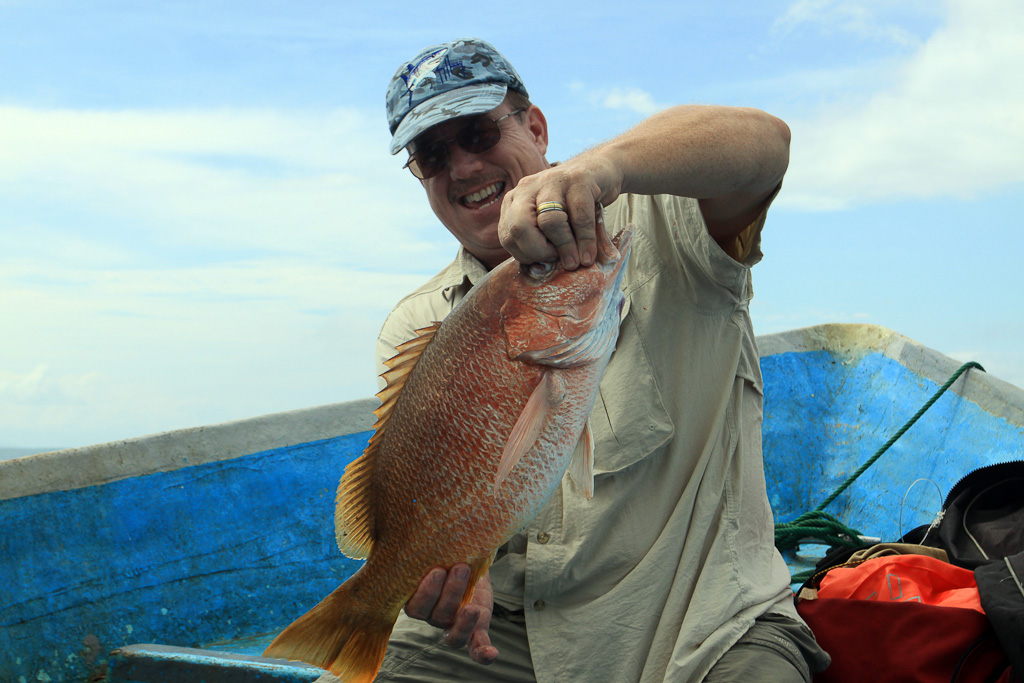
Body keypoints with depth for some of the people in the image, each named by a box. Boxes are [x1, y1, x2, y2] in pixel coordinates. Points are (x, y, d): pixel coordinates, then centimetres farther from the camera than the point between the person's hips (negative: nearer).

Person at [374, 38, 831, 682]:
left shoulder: (651, 223, -2)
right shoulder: (415, 330, 9)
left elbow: (763, 141, -22)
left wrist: (601, 164, -40)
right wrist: (450, 562, -26)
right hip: (500, 626, 3)